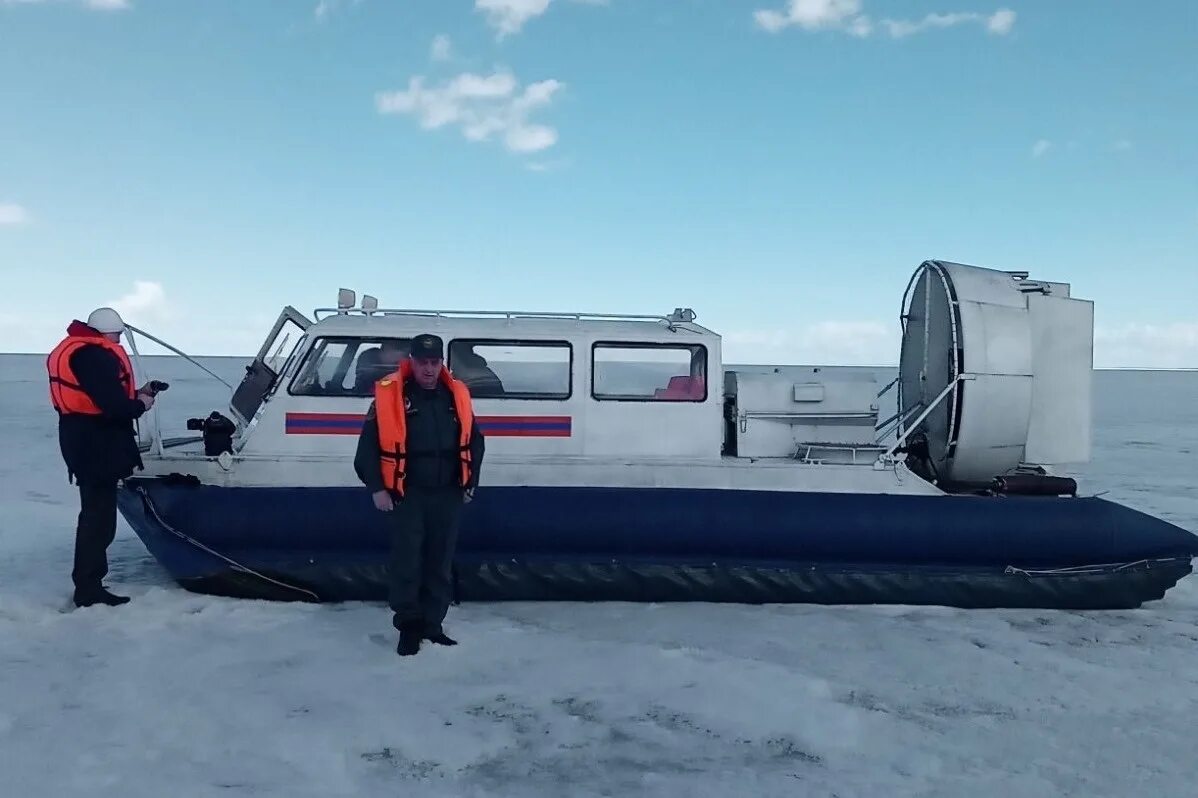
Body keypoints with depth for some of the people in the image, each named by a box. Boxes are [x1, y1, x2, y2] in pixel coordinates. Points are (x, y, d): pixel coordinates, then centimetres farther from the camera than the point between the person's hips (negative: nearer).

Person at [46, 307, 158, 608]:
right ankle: (88, 589, 3)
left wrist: (137, 394, 7)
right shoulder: (95, 356, -20)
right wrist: (141, 404, -8)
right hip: (97, 446, -11)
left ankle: (89, 584, 28)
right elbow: (114, 406, -26)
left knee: (95, 515, 19)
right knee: (99, 517, -4)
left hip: (87, 444, 11)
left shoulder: (76, 350, 14)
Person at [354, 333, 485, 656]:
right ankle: (409, 627, 10)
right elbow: (368, 445, -6)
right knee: (406, 560, -2)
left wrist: (469, 483, 9)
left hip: (448, 494, 4)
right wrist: (377, 488, -9)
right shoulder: (389, 395, -8)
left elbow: (474, 441, 14)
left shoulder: (457, 395, 4)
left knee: (440, 563, 11)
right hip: (407, 494, -4)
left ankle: (432, 625, 22)